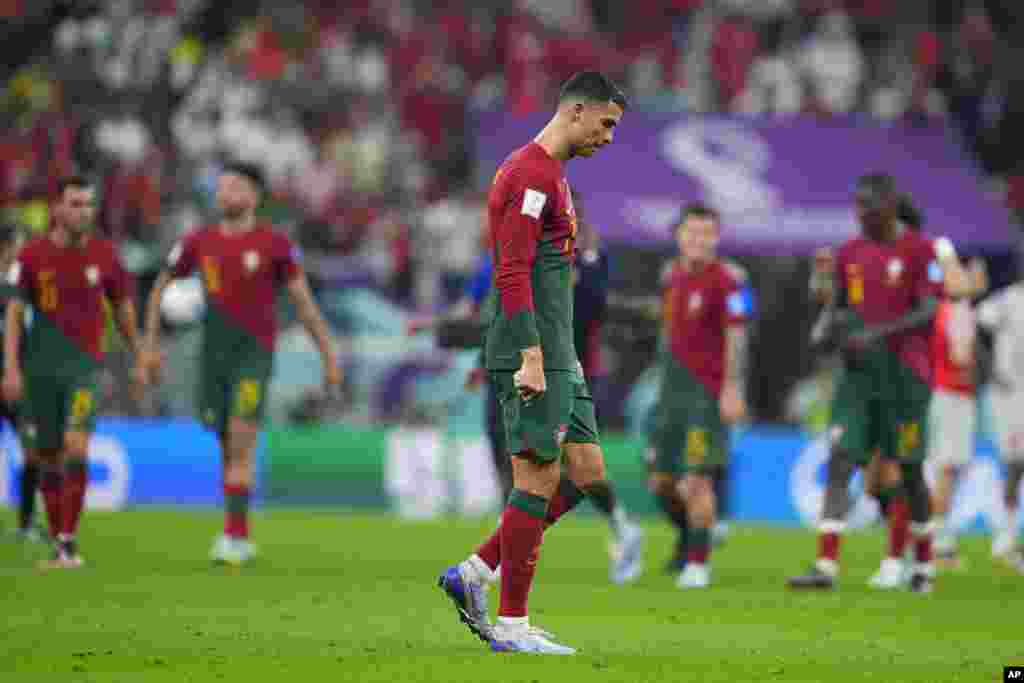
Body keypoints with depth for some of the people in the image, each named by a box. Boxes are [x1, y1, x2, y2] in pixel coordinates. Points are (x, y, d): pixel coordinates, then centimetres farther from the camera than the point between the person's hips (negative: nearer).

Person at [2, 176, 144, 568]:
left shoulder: (104, 254, 0)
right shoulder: (32, 255, -3)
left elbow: (123, 309, 12)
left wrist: (139, 360, 15)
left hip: (85, 365, -1)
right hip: (40, 369, 1)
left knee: (75, 447, -18)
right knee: (48, 457, 5)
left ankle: (69, 542, -13)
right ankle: (57, 543, 18)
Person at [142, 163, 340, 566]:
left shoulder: (274, 244, -4)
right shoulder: (199, 243, 6)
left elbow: (304, 302, 2)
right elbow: (160, 288, 18)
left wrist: (329, 356, 2)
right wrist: (151, 344, 13)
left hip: (256, 351, -4)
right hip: (214, 352, 4)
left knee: (240, 439, -16)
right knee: (226, 444, 9)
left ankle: (235, 535, -15)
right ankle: (240, 536, 21)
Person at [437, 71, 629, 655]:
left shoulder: (552, 175, 20)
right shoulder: (531, 175, -13)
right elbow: (513, 272, -19)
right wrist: (532, 356, -23)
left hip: (556, 356, 10)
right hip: (535, 354, -10)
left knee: (588, 475, 8)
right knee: (538, 481, -6)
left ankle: (474, 573, 11)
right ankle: (512, 625, 0)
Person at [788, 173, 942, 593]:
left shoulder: (918, 253, -6)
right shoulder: (849, 254, 11)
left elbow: (928, 313, -14)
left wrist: (879, 332, -25)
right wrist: (832, 327, -3)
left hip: (905, 375, -4)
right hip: (858, 374, 4)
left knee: (909, 469, 5)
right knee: (840, 462, -8)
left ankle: (924, 564, 24)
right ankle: (826, 566, -14)